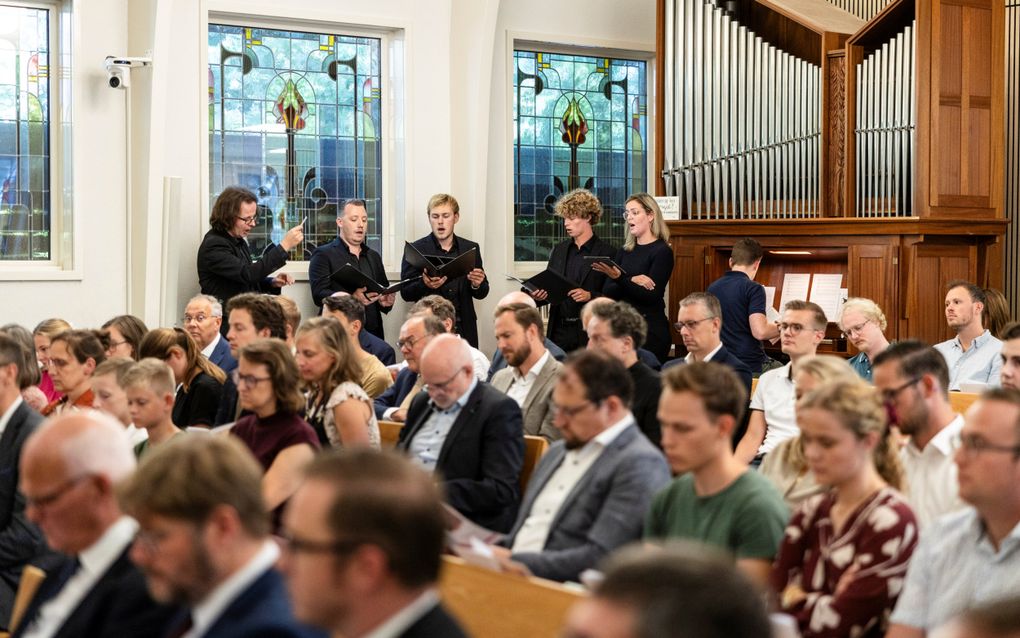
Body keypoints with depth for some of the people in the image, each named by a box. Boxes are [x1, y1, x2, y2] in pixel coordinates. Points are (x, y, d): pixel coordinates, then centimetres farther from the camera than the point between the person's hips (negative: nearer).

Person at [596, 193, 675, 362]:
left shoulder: (662, 252, -5)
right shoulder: (624, 251, 14)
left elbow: (651, 296, -14)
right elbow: (607, 292, 3)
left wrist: (619, 279, -24)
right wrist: (632, 281, -15)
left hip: (650, 328, -5)